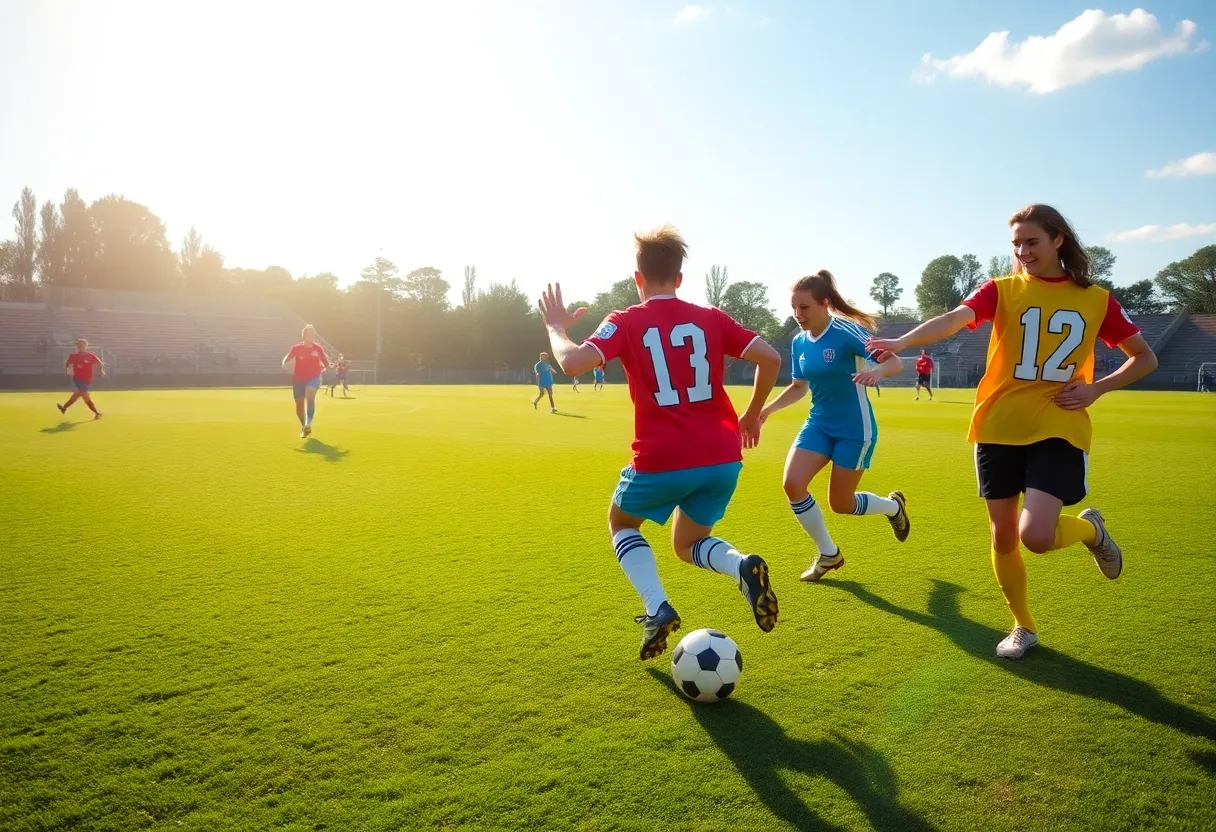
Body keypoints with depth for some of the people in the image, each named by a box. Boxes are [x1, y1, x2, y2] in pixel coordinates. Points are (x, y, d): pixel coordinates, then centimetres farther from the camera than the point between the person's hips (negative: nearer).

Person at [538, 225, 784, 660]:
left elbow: (572, 363, -16)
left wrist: (556, 326, 5)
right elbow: (770, 358, 4)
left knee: (621, 523, 26)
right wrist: (752, 414, 18)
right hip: (722, 458, 4)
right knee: (687, 545, 26)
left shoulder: (625, 322, -1)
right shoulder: (712, 318, 8)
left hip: (662, 461, -4)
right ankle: (743, 566, -7)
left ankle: (657, 609, 4)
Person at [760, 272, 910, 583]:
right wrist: (768, 408, 1)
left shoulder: (848, 332, -18)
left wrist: (877, 371, -43)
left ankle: (893, 505, 38)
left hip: (855, 429, -5)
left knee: (840, 503, 3)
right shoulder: (798, 343, 0)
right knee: (792, 483, -14)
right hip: (818, 424, 6)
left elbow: (895, 362, -21)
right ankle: (828, 554, 9)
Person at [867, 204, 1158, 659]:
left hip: (1059, 430, -1)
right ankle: (1024, 627, 32)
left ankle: (1090, 528, 17)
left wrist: (1097, 388, -3)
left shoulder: (1096, 298, 5)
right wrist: (901, 342, -37)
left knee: (1035, 535, -19)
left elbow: (1145, 358, 14)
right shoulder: (1002, 289, 1)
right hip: (999, 429, 1)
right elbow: (954, 319, -18)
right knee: (1003, 535, 9)